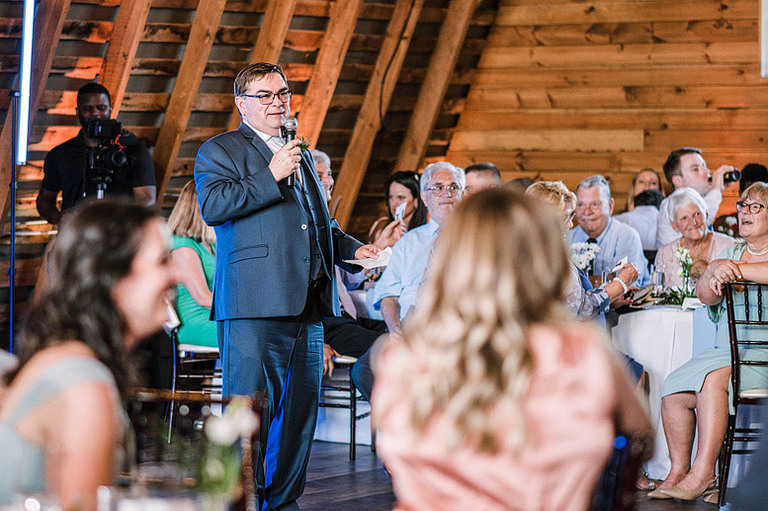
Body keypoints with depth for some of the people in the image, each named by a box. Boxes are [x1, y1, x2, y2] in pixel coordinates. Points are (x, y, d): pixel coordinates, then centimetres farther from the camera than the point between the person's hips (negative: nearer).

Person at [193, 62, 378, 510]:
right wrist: (271, 176, -17)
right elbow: (212, 206, -15)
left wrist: (352, 248, 19)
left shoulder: (301, 156, 26)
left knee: (301, 406, 9)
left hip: (308, 305, 7)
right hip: (254, 304, -7)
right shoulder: (220, 151, 3)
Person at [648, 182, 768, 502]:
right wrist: (715, 272, -16)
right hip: (726, 353, 6)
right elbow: (705, 295, 5)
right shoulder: (731, 253, 21)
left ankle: (702, 474, -28)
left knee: (712, 377, -30)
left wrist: (735, 268, -16)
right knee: (673, 388, -13)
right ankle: (679, 471, -2)